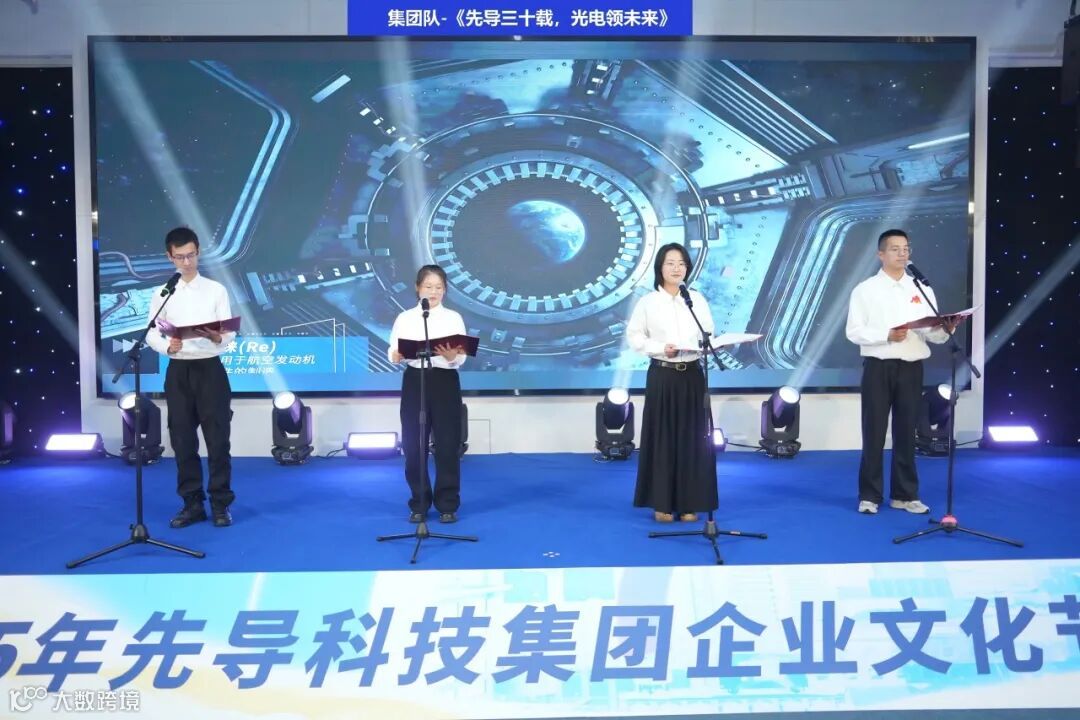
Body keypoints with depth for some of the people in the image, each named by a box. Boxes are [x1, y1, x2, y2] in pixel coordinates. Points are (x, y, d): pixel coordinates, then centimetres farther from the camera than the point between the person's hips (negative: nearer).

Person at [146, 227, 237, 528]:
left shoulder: (216, 290, 3)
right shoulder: (163, 294, 7)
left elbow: (230, 335, -3)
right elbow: (151, 334, 2)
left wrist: (216, 337, -25)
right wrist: (168, 347, -19)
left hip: (210, 369, -2)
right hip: (178, 371, 2)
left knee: (217, 439, -2)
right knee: (183, 440, 6)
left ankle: (221, 504, 8)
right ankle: (192, 504, 16)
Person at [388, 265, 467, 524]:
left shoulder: (454, 318, 5)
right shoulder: (405, 318, 6)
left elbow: (462, 358, -3)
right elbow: (393, 355, 1)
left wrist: (450, 355, -25)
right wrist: (398, 355, -22)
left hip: (445, 382, 0)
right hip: (414, 382, 1)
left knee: (447, 445, 1)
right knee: (413, 445, 2)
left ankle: (447, 505, 13)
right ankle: (419, 504, 16)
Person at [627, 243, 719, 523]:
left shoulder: (697, 299, 6)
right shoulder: (648, 302, -2)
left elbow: (710, 336, 6)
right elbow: (634, 336, 0)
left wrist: (698, 346, -16)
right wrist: (661, 348, -14)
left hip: (692, 376, 2)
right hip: (662, 376, -2)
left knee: (693, 439, 3)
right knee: (662, 437, 1)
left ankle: (689, 503, 13)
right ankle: (662, 503, 11)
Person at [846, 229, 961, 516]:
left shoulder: (922, 290, 10)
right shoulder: (865, 290, 1)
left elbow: (933, 334, 4)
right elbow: (854, 332, -7)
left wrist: (946, 329, -19)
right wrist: (887, 335, -20)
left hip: (911, 368, 3)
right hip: (878, 366, -3)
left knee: (906, 432, 8)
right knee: (874, 432, 1)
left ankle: (905, 494, 17)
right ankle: (870, 495, 10)